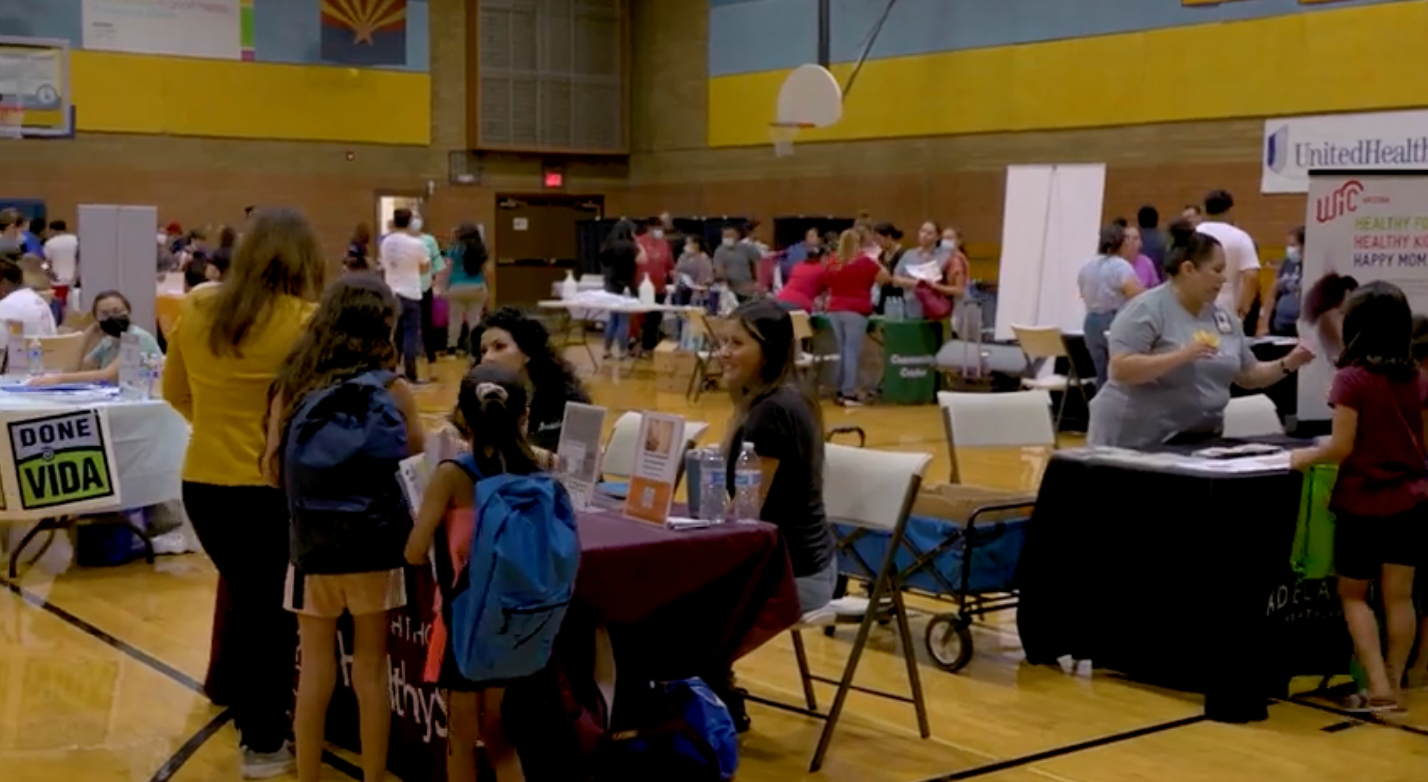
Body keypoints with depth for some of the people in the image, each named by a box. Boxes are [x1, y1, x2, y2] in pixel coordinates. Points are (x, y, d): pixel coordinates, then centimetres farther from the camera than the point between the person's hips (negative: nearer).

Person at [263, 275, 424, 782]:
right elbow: (414, 453, 11)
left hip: (312, 545, 2)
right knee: (371, 670, 9)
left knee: (315, 669, 11)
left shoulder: (292, 385, -1)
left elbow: (273, 470, 3)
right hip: (374, 545, -1)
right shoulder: (392, 390, -5)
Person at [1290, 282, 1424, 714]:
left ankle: (1378, 687, -1)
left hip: (1364, 503, -5)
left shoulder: (1352, 379, -15)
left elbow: (1342, 448, -16)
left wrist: (1306, 456, 0)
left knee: (1353, 595, 10)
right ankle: (1393, 686, 17)